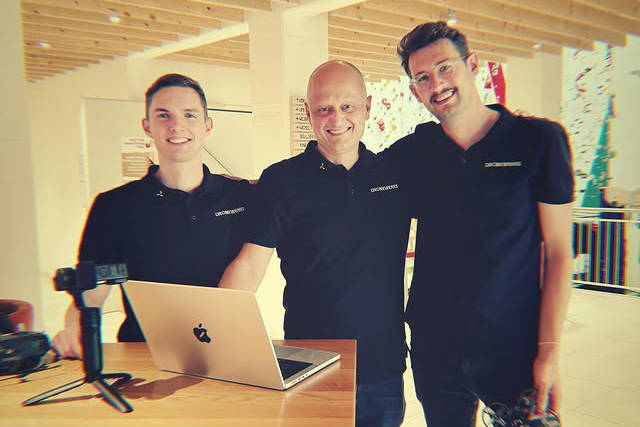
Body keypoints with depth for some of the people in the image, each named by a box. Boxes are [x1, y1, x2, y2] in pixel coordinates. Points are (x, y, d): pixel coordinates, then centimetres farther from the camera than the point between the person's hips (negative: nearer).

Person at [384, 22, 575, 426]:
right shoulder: (408, 154, 0)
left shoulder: (539, 140, -6)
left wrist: (549, 353, -11)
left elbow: (558, 252, -6)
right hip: (433, 344, 3)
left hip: (515, 347, -2)